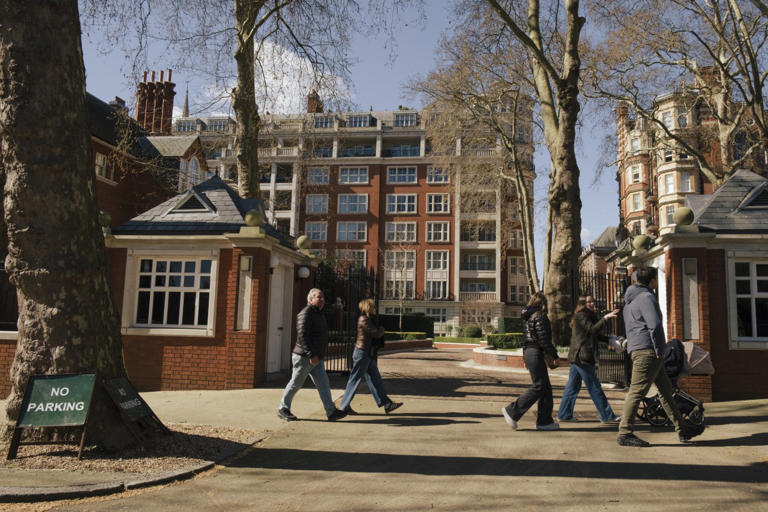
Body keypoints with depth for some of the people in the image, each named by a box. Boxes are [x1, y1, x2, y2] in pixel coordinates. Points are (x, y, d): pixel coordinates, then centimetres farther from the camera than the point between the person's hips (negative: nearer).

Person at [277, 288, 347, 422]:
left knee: (323, 384, 3)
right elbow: (302, 336, -24)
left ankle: (331, 412, 2)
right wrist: (311, 355, -27)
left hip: (315, 358, 9)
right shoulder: (306, 314, -15)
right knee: (295, 383, 3)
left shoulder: (319, 314, 15)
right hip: (304, 357, -9)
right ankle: (283, 410, 18)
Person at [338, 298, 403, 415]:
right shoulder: (364, 319, -16)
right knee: (355, 380, -2)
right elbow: (376, 333, -18)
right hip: (362, 353, -10)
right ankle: (344, 406, 9)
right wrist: (382, 329, 1)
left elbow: (374, 334, 14)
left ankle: (387, 404, 13)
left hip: (368, 354, 10)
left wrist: (379, 331, -5)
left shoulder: (368, 319, 16)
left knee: (375, 379, 10)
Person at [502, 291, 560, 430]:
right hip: (537, 354, -9)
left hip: (529, 353, 9)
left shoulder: (527, 317, 14)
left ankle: (544, 421, 14)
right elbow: (544, 340, -17)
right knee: (538, 387, -4)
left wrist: (525, 357, 22)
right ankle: (512, 411, -2)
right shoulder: (540, 316, -13)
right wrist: (555, 356, -10)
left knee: (546, 388, 12)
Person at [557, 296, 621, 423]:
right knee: (594, 388, -2)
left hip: (576, 358, 10)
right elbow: (593, 329, -23)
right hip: (583, 357, -10)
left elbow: (597, 335, 25)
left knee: (572, 387, 10)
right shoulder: (581, 316, -9)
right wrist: (605, 318, -27)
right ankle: (607, 416, 5)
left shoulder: (586, 316, 22)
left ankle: (564, 414, 13)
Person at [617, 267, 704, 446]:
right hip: (647, 350, -11)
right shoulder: (646, 297, -11)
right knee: (637, 391, -8)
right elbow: (654, 325, -21)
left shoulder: (630, 300, 20)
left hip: (637, 348, 11)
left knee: (665, 389, 16)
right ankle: (625, 433, -5)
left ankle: (682, 430, 24)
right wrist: (658, 350, -13)